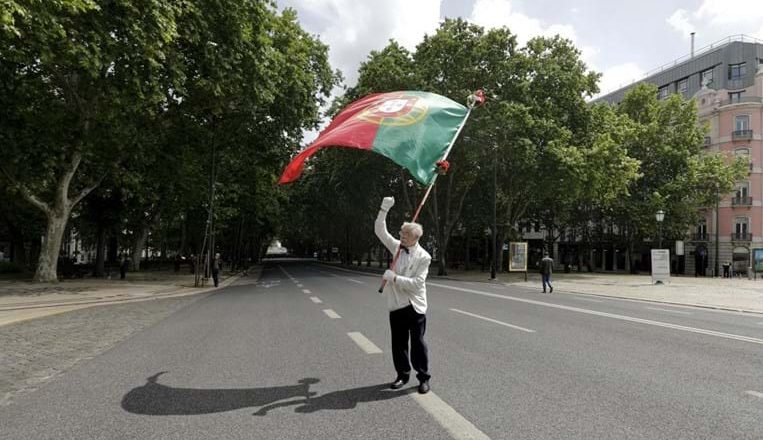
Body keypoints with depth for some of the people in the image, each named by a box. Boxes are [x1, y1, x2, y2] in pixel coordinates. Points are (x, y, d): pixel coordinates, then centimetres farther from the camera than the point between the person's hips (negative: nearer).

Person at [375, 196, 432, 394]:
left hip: (415, 305, -5)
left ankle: (424, 377, 17)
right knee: (398, 342, 12)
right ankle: (403, 374, 27)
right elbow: (380, 231, 2)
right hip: (396, 304, 5)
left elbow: (416, 283, -19)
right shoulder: (397, 247, 3)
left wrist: (394, 278, -21)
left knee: (418, 342, 4)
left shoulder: (423, 257, -12)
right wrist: (384, 209, -9)